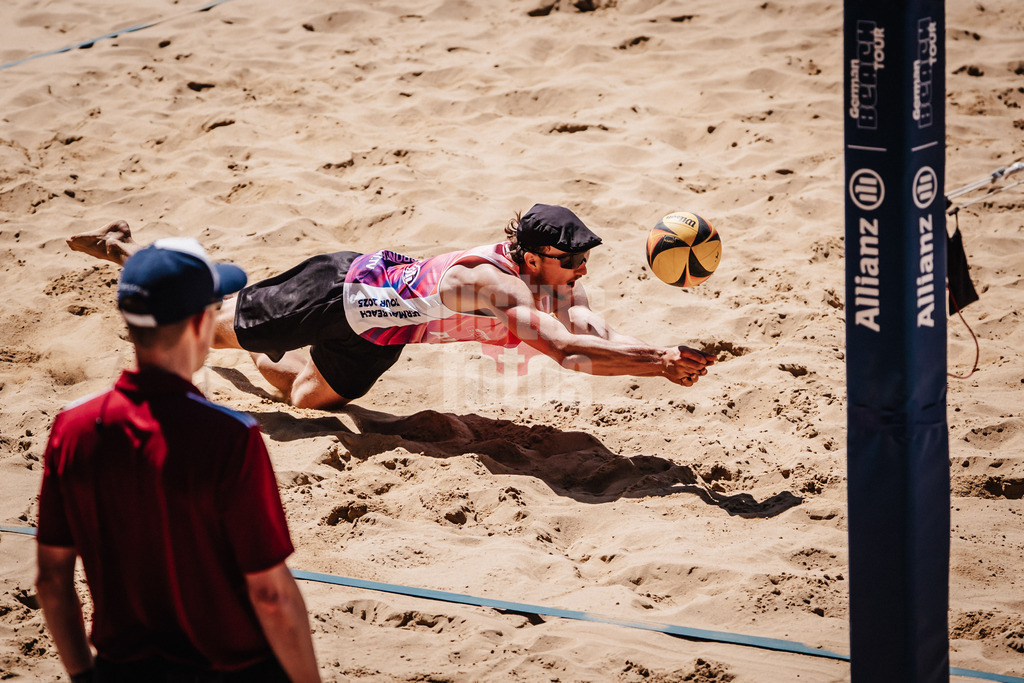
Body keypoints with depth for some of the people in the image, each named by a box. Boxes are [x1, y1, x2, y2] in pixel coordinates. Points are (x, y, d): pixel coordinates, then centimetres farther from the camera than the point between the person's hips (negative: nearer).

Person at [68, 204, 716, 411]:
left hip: (374, 334, 7)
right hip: (345, 290, -7)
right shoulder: (494, 283, -39)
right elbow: (564, 348, -51)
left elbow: (603, 337, -22)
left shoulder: (560, 287, -15)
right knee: (211, 325, 14)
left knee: (309, 395, 27)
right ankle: (124, 248, 36)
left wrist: (665, 361, -40)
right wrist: (661, 358, -53)